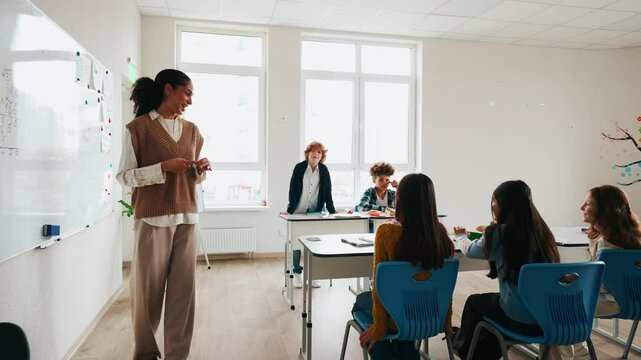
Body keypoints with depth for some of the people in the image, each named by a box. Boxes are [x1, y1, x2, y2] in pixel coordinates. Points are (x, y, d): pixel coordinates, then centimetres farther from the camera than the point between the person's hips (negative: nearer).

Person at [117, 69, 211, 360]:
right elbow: (124, 176, -5)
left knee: (183, 288, 3)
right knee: (148, 288, 4)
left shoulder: (192, 130, 13)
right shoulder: (138, 128, -2)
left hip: (186, 217, 5)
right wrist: (163, 168, -17)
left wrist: (200, 170, -1)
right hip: (153, 219, -4)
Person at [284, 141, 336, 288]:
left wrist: (332, 211, -4)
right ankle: (297, 273, 17)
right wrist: (290, 210, -14)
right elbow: (293, 190, -8)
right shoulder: (299, 168, -6)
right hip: (299, 212, -2)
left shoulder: (324, 170, 1)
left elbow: (327, 192, 1)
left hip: (316, 212, 2)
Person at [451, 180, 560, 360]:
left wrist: (460, 236, 28)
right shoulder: (541, 230, 2)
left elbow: (470, 250, 7)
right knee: (495, 299, 30)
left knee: (474, 302, 22)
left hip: (520, 320, -5)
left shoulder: (499, 233, -13)